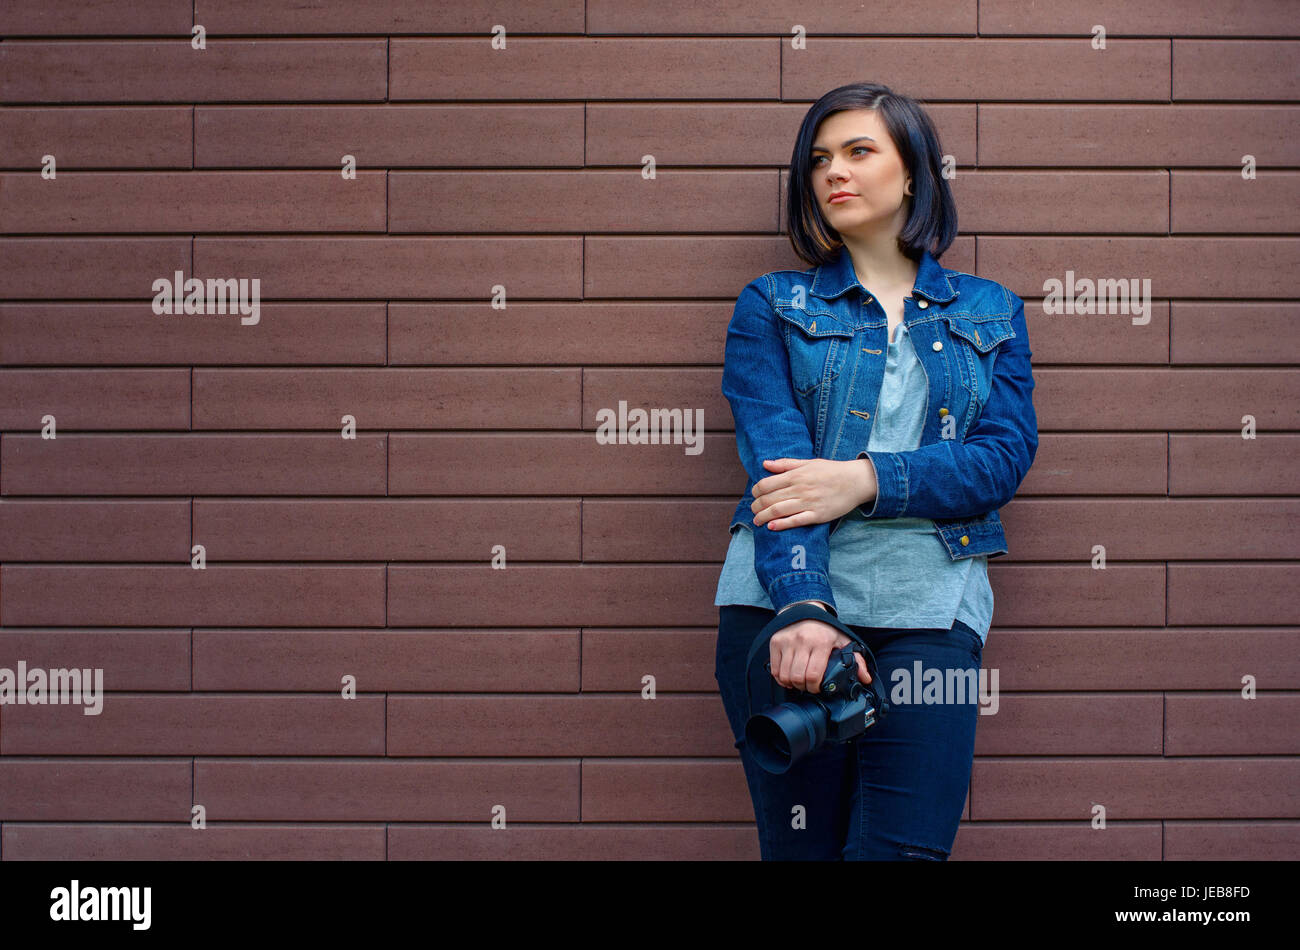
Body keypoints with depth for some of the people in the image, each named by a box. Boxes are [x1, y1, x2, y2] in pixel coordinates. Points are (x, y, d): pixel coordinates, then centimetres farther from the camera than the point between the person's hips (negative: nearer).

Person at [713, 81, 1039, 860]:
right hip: (786, 599, 0)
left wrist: (868, 479, -15)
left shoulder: (990, 313, 17)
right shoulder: (773, 305, 11)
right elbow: (775, 462, -5)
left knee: (907, 847, -9)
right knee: (800, 846, 0)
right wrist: (802, 607, -21)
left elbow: (1006, 455, 2)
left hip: (930, 607, 1)